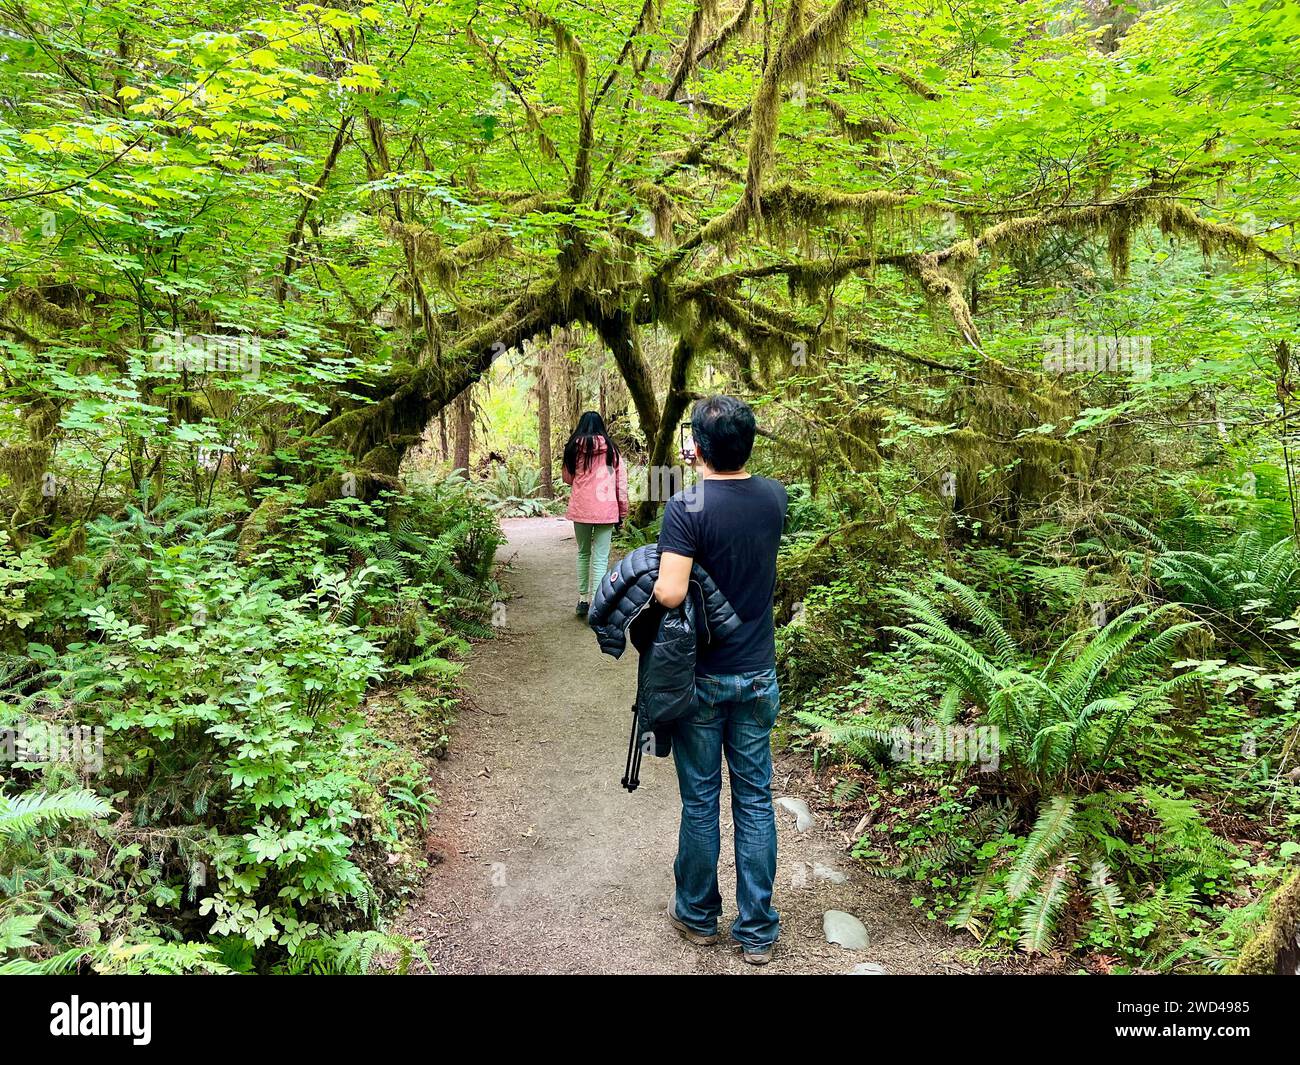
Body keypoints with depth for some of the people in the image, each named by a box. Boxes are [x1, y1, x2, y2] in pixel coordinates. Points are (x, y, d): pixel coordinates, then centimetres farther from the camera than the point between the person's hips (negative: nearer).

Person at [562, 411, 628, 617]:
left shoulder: (574, 448, 1)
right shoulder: (611, 449, 1)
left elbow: (568, 478, 11)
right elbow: (621, 481, 3)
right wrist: (623, 511, 10)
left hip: (580, 509, 1)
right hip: (606, 509, -1)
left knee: (583, 553, 18)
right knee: (601, 558, -1)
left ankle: (583, 599, 22)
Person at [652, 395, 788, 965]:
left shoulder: (686, 507, -18)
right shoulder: (774, 496, -2)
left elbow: (670, 593, -25)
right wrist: (713, 468, 18)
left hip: (702, 678, -4)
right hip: (759, 675, 4)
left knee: (699, 800, 11)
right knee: (755, 799, 12)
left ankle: (698, 915, 29)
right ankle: (757, 930, 22)